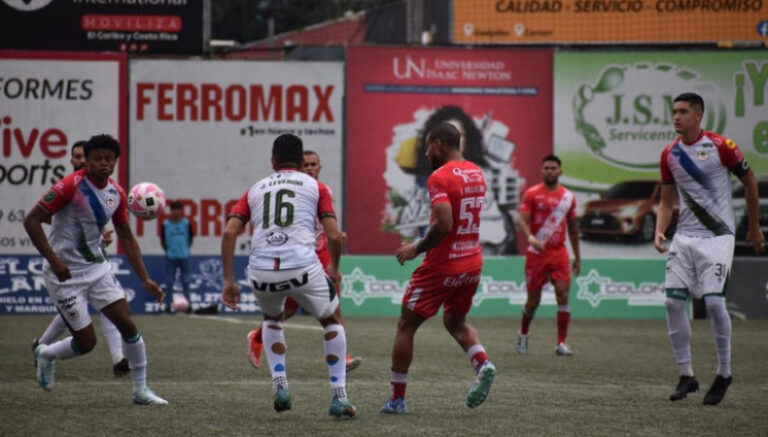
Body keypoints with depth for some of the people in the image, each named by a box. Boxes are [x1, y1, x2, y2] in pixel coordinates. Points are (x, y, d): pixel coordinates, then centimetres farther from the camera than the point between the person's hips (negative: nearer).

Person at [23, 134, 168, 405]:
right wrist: (54, 260, -26)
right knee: (86, 342, -4)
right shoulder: (71, 186, -19)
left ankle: (141, 390, 8)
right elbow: (31, 221, -19)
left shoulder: (116, 194, 2)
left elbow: (126, 238, 12)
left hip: (97, 268, 6)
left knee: (128, 325, -3)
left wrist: (145, 280, 6)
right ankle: (46, 354, 27)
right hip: (66, 274, -6)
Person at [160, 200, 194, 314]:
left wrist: (186, 248, 10)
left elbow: (191, 238, 11)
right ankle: (168, 305, 3)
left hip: (184, 256, 1)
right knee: (169, 282, 0)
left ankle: (187, 304, 13)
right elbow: (162, 240, 7)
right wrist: (167, 250, 6)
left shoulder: (186, 223, 1)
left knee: (185, 281, 6)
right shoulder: (166, 224, -2)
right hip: (170, 257, -1)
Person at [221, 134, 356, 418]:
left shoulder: (255, 190, 20)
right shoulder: (315, 187, 14)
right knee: (332, 320, 23)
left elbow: (230, 232, 7)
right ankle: (339, 398, 15)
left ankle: (280, 386, 19)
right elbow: (334, 236, 5)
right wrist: (334, 269, 24)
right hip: (302, 268, -2)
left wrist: (228, 280, 10)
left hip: (261, 273, 2)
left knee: (272, 320, 35)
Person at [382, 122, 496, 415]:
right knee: (456, 322, 26)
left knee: (406, 326, 8)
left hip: (442, 266, -7)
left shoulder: (440, 178, -17)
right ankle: (483, 365, -3)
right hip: (472, 264, 7)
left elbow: (443, 225, -27)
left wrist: (416, 249, -13)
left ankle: (397, 399, 11)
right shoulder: (476, 174, 10)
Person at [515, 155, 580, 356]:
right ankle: (523, 334, 32)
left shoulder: (568, 196, 10)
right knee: (533, 299, 5)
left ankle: (561, 343, -10)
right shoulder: (532, 194, -1)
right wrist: (530, 237, -31)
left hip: (559, 253, 2)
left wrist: (577, 257, 19)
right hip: (536, 254, -2)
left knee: (563, 294, -12)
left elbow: (573, 227, 18)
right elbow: (522, 220, -10)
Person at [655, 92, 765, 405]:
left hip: (718, 236, -5)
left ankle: (724, 373, 3)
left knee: (714, 301, -15)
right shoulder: (669, 155, 6)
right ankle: (686, 376, 6)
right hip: (685, 236, 5)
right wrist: (659, 232, -4)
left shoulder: (721, 147, -9)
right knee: (673, 300, -5)